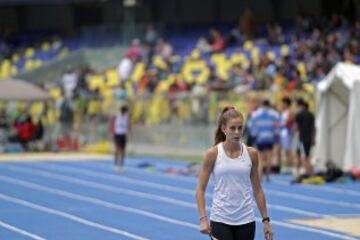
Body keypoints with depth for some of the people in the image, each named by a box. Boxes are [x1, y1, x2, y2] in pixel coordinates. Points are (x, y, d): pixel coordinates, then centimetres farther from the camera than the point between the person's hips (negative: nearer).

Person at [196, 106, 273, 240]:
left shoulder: (251, 154, 2)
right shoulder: (213, 154, -5)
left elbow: (257, 189, 9)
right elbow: (200, 189, -3)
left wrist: (266, 220, 7)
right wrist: (203, 218, -14)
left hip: (246, 220, 2)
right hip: (220, 220, -2)